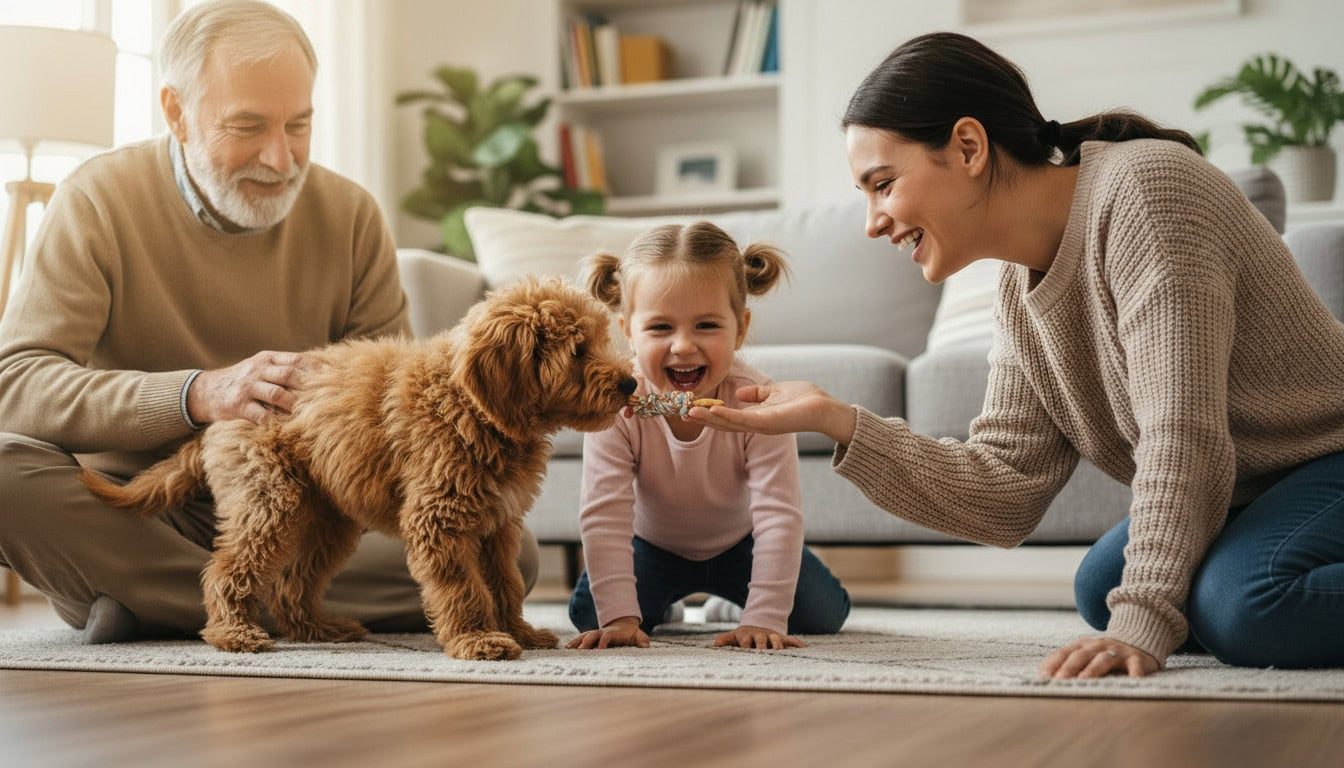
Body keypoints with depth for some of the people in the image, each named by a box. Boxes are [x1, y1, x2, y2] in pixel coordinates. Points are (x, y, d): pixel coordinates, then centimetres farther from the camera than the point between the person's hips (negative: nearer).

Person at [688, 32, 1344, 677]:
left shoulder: (1142, 185, -23)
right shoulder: (1019, 291, 3)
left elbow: (1182, 431, -29)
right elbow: (1003, 494, -4)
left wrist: (1141, 621, -32)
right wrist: (834, 421, -10)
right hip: (1244, 490, 9)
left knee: (1243, 604, -32)